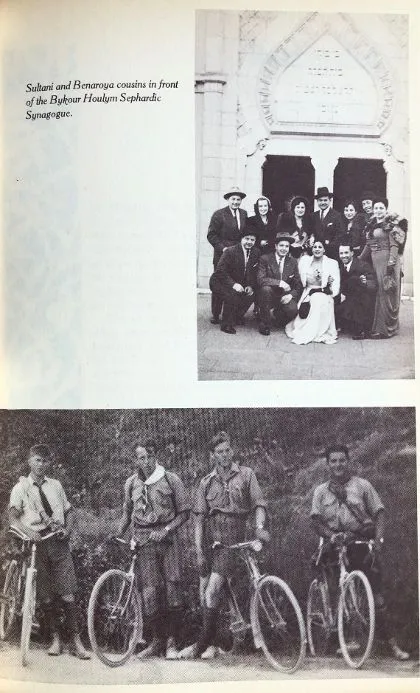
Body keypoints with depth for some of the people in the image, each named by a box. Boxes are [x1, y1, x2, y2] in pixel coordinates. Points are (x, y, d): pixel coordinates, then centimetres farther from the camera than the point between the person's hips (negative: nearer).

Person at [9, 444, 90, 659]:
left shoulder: (55, 485, 13)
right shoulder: (20, 488, 4)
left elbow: (69, 510, 18)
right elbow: (13, 516, -9)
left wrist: (67, 529, -1)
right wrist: (28, 531, -27)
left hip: (58, 543, 1)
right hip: (37, 544, -1)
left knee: (67, 595, -3)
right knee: (46, 597, 5)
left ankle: (76, 642, 5)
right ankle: (56, 639, 21)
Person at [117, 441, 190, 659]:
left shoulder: (171, 479, -2)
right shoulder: (131, 483, 7)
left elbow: (184, 512, 1)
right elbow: (127, 513, 20)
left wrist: (165, 530, -11)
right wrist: (117, 536, 7)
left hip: (167, 540, -2)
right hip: (144, 542, 2)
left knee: (173, 590, -3)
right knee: (149, 592, -3)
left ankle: (171, 641, 14)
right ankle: (157, 640, 15)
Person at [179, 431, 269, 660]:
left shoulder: (246, 475, 3)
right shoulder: (206, 482, 8)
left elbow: (259, 504, 0)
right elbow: (199, 518, 4)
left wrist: (259, 527, -20)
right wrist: (199, 551, -3)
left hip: (232, 540, -3)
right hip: (209, 540, 4)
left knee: (211, 592, -13)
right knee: (204, 593, 7)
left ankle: (203, 643, 1)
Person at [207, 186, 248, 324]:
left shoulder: (244, 214, 12)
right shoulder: (219, 214, -2)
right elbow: (211, 235, -4)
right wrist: (222, 248, -14)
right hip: (222, 255, -3)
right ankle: (215, 314, 10)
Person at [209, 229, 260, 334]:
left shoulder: (256, 252, -2)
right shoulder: (230, 251, -18)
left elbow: (253, 273, 5)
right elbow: (220, 271, -22)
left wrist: (250, 286, -13)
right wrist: (233, 284, -34)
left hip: (238, 284, 6)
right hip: (220, 282, -6)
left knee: (251, 295, -15)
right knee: (232, 295, -32)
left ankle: (237, 317, 9)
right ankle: (226, 325, -17)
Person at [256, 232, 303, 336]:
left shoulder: (293, 262, 7)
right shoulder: (265, 259, -4)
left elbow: (298, 284, 5)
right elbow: (260, 279, -17)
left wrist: (291, 295, -15)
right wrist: (279, 282, -27)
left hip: (284, 296, 2)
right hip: (270, 295, -2)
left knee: (293, 310, -29)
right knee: (266, 288, -35)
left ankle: (278, 313, 13)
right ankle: (264, 324, -17)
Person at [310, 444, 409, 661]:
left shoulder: (363, 485, 3)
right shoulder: (321, 491, 8)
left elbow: (379, 513, 0)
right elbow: (316, 521, 2)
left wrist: (378, 539, -13)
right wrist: (331, 535, -16)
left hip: (363, 543, -1)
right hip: (336, 546, 2)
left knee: (375, 592, -2)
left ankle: (390, 641, 8)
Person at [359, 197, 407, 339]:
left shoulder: (392, 224, -5)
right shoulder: (372, 224, 14)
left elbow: (394, 245, -13)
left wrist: (391, 263, -21)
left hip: (387, 261, -6)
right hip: (374, 262, 6)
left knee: (386, 293, -2)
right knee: (376, 293, 9)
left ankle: (386, 329, 5)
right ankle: (376, 326, 19)